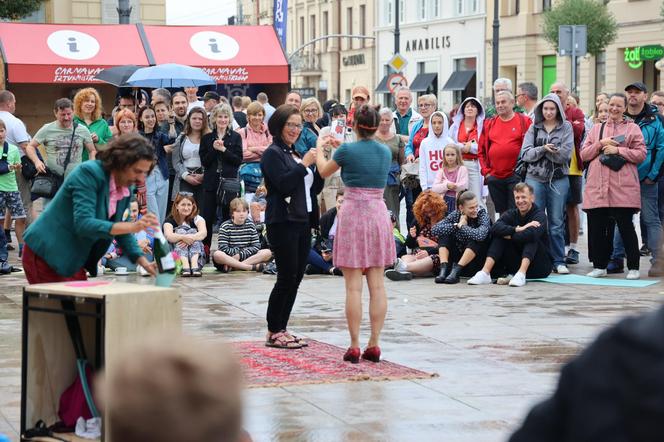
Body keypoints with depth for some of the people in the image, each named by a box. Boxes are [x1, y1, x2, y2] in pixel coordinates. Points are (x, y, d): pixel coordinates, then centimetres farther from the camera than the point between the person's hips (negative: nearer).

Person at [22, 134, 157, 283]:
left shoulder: (126, 189, 2)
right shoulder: (89, 173, -21)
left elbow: (119, 227, 16)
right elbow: (83, 224, -31)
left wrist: (141, 260, 1)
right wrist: (133, 227, -39)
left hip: (74, 262, 8)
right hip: (47, 255, -8)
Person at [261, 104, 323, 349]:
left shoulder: (297, 154, 18)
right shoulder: (273, 154, -6)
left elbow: (314, 188, 17)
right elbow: (284, 184, -19)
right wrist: (304, 164, -16)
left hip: (303, 221, 8)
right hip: (283, 222, -8)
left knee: (296, 277, 7)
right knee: (287, 277, -7)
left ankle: (281, 329, 14)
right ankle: (273, 332, 0)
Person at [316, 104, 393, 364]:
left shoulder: (347, 151, -8)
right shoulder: (386, 152, 5)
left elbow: (323, 171, 10)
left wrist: (320, 147, 27)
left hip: (353, 214, -4)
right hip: (378, 215, 4)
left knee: (353, 286, -3)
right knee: (377, 286, 5)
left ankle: (354, 347, -3)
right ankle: (374, 345, 5)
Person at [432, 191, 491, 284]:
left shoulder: (482, 214, -14)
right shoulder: (456, 215, -4)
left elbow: (480, 235, -35)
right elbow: (434, 230, -15)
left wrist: (461, 226, -21)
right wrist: (456, 225, -20)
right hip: (459, 257, 4)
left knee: (476, 238, -29)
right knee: (444, 233, -12)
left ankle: (456, 271, -32)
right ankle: (444, 269, -26)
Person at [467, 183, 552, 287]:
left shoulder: (539, 215, -9)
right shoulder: (511, 214, 3)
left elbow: (531, 235, -31)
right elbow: (495, 228, -18)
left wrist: (510, 236, -16)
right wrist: (518, 230, -29)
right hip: (517, 266, 4)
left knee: (531, 236, -27)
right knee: (498, 235, -12)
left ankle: (521, 274, -44)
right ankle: (485, 273, -28)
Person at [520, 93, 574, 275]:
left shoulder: (566, 127, 4)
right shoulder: (534, 128, 9)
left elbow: (565, 154, -8)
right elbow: (525, 154, -1)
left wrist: (544, 150, -8)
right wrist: (543, 149, -15)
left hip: (558, 179, -1)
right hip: (535, 178, 1)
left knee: (557, 222, 3)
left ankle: (559, 261, 8)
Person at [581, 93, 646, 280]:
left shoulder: (632, 128, 9)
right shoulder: (596, 128, 19)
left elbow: (641, 154, -1)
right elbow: (584, 154, 12)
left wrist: (618, 150, -10)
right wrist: (600, 144, -4)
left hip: (622, 187, -3)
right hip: (597, 186, 3)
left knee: (625, 226, -4)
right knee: (596, 226, 2)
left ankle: (633, 267, 4)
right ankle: (599, 266, 13)